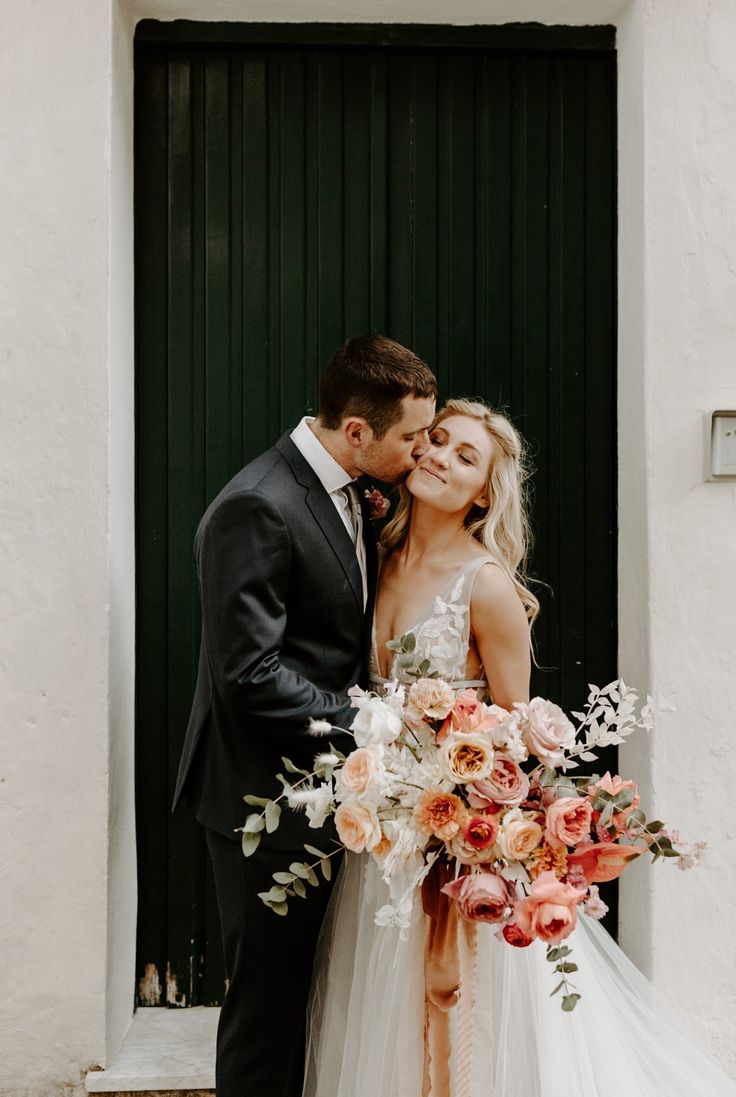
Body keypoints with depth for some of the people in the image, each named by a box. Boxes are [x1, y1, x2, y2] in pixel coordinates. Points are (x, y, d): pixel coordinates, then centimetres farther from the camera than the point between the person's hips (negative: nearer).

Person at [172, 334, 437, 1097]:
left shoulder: (343, 492, 8)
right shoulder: (257, 507, -22)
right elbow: (249, 672, -24)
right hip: (267, 796, -9)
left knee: (304, 997, 20)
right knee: (267, 999, 5)